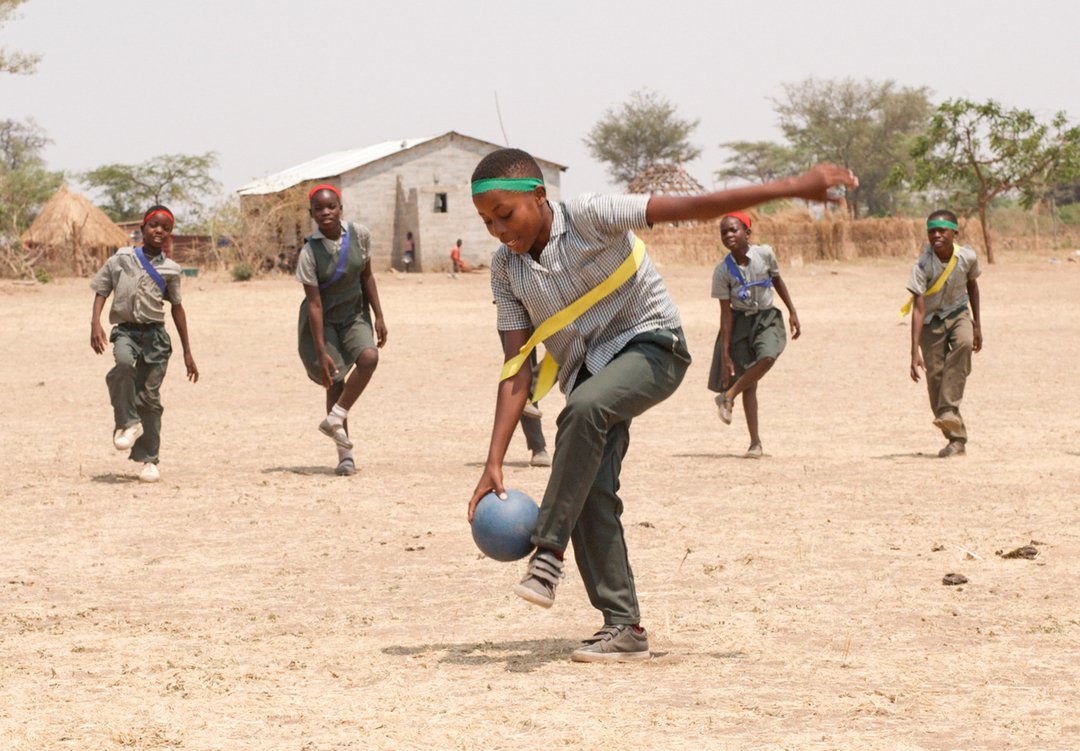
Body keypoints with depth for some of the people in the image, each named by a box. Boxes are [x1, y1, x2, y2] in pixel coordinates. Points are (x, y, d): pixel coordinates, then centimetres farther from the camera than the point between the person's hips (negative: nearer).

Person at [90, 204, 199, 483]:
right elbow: (101, 292, 7)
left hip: (155, 334, 1)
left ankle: (149, 460, 12)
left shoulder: (170, 269, 7)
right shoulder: (121, 259, 3)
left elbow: (177, 308, 15)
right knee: (124, 362, -35)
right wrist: (95, 324, -12)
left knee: (149, 396, 1)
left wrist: (187, 353, 16)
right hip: (126, 329, -1)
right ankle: (128, 422, -18)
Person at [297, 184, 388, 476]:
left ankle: (335, 418, -12)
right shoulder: (310, 253, -20)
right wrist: (321, 352, -23)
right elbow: (314, 304, -21)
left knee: (369, 357, -24)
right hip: (323, 321, -3)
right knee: (334, 381, -4)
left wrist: (378, 316, 5)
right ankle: (345, 454, 4)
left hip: (354, 315, 3)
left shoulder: (359, 235, -9)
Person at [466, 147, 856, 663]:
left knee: (585, 405, -35)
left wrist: (793, 188, -31)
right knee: (590, 491, -11)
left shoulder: (587, 218, -18)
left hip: (650, 346, -6)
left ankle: (549, 552, -28)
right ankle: (624, 629, -4)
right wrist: (494, 462, -13)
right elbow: (516, 368, -3)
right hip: (587, 368, 6)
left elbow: (690, 208, -24)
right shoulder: (506, 268, -2)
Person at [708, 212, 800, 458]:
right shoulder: (722, 271, -13)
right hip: (740, 321, -1)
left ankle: (728, 396, -10)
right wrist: (725, 354, -12)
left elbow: (777, 281, 9)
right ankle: (755, 442, 5)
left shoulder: (765, 253, -11)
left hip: (767, 318, 1)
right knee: (749, 384, -2)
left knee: (767, 357, -30)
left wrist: (792, 312, 10)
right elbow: (726, 313, -11)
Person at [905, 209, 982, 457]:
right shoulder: (922, 267, -24)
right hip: (932, 320, -1)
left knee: (964, 343, -31)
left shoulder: (968, 257, -14)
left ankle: (948, 411, -31)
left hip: (958, 314, 1)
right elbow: (918, 309, -26)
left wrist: (977, 324, 12)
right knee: (935, 375, -8)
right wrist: (915, 352, -32)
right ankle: (956, 439, 3)